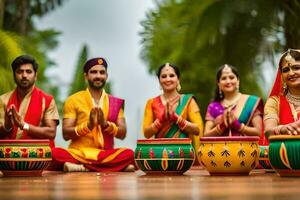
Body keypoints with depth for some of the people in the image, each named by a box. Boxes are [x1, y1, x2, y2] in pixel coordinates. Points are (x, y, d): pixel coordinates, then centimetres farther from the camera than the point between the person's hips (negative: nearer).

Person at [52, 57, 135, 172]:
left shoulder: (115, 102, 13)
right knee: (56, 153, -34)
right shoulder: (73, 100, 5)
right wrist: (88, 125, -16)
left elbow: (122, 134, 6)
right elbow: (66, 134, -1)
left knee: (129, 154, -30)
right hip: (78, 154, -1)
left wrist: (105, 124, -12)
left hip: (105, 155, 1)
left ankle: (82, 168, -25)